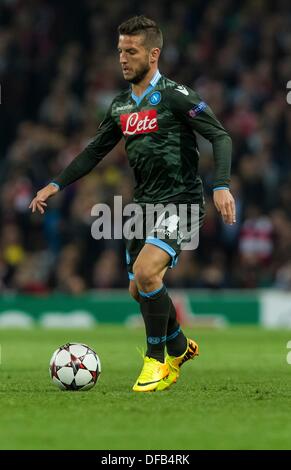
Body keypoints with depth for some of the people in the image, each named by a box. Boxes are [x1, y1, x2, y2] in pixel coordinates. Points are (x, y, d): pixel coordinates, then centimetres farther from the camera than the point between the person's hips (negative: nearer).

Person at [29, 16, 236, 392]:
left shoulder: (175, 96, -12)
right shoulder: (121, 106, 9)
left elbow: (220, 137, -14)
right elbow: (95, 151, 20)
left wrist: (221, 186, -26)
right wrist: (55, 186, 15)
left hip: (180, 202, -8)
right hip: (145, 203, 8)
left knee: (145, 272, -24)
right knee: (138, 289, 11)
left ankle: (156, 361, -8)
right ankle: (179, 348, 36)